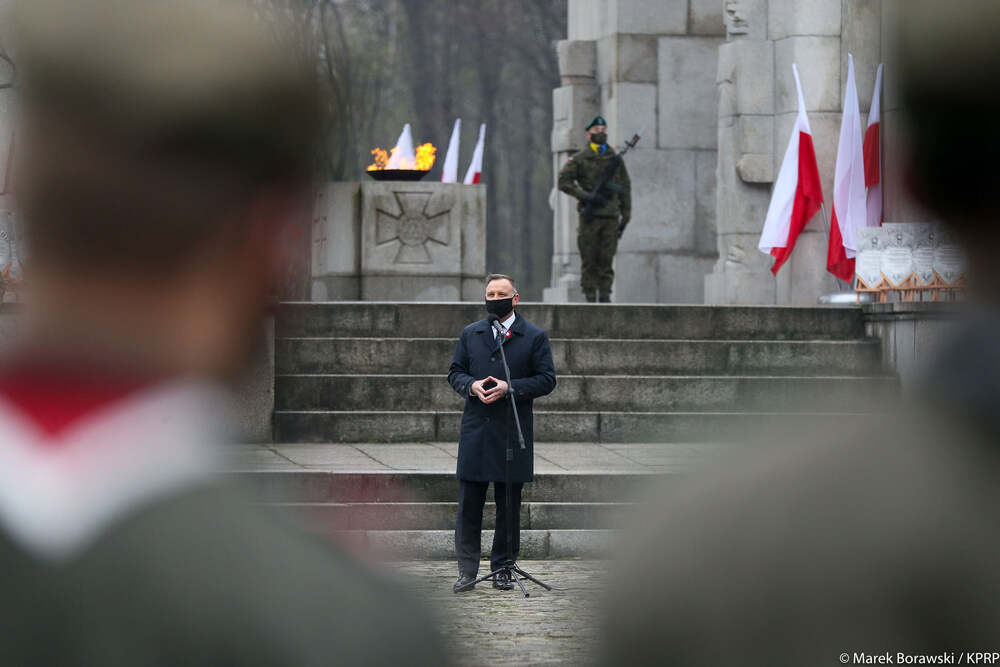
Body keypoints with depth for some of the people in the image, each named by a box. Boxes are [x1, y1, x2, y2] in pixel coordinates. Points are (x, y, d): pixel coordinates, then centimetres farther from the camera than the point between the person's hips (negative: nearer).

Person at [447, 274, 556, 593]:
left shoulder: (535, 337, 3)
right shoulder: (470, 334, 12)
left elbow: (546, 380, -1)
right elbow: (455, 372, 14)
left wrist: (509, 387, -14)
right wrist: (471, 385, -9)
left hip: (513, 433, -2)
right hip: (475, 432, 2)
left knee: (508, 506, 4)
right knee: (469, 504, -1)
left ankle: (503, 569, 13)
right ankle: (467, 571, 3)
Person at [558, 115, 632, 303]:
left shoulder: (615, 159, 13)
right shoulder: (579, 159, 4)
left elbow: (625, 187, 15)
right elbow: (563, 181, -4)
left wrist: (625, 216, 9)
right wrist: (585, 196, -15)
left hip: (611, 217, 2)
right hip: (590, 217, -2)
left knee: (606, 260, 0)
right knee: (589, 261, -2)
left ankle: (605, 297, 3)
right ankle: (590, 298, 0)